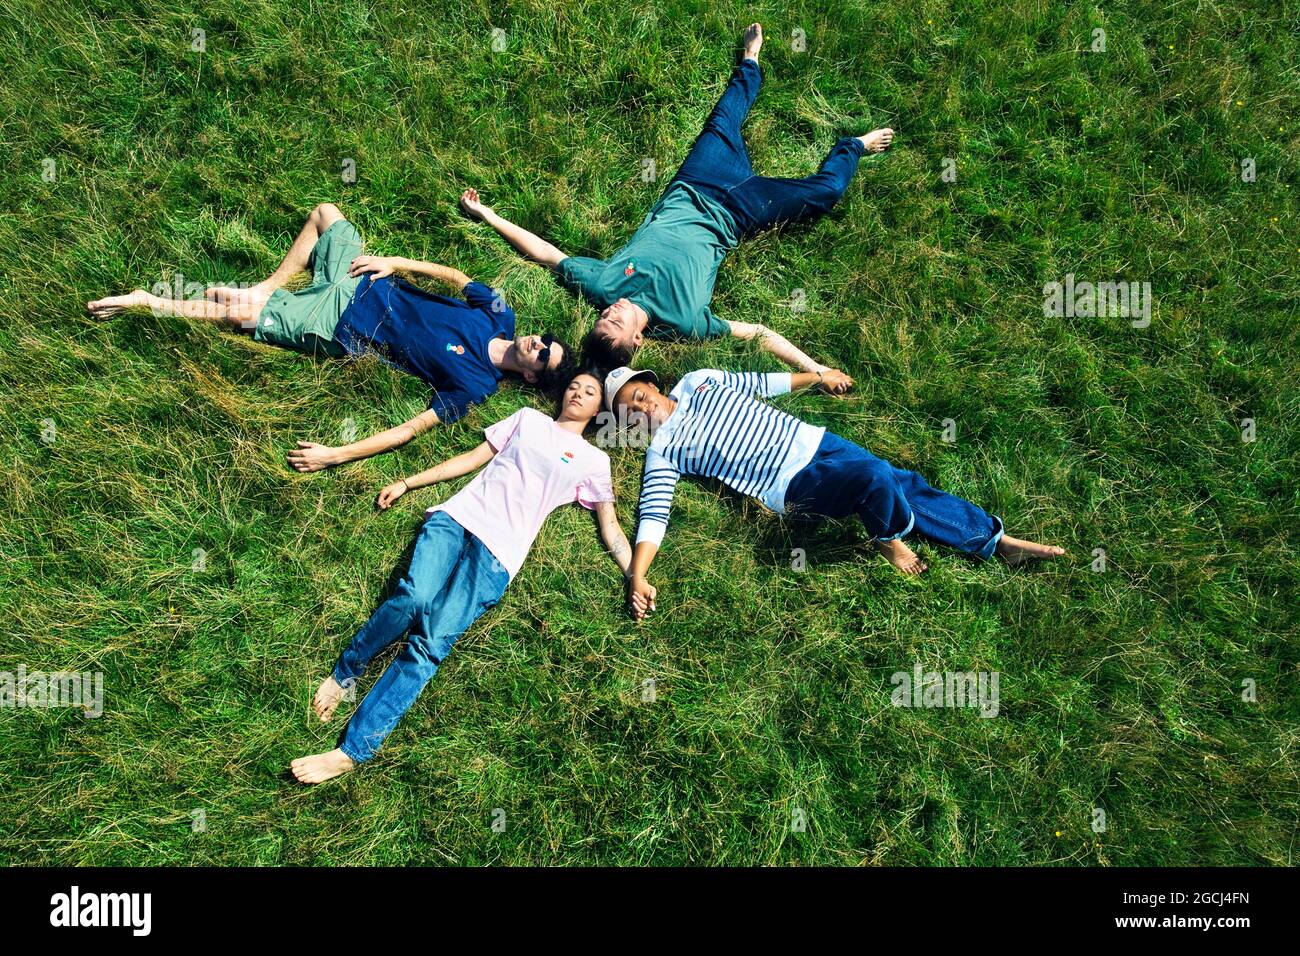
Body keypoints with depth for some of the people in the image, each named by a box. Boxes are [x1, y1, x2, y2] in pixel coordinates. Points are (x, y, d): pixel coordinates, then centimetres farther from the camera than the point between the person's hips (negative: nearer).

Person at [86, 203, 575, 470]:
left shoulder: (474, 384, -25)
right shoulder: (500, 315, -10)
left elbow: (412, 428, -28)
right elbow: (458, 278, 5)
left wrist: (335, 456, -31)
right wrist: (395, 262, -3)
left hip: (344, 331, -6)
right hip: (365, 287, 6)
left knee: (235, 315, -9)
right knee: (325, 212, 13)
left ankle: (147, 301, 17)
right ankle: (265, 288, 20)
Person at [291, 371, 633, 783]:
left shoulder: (593, 460, 18)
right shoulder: (528, 418, 24)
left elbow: (610, 522, 14)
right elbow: (473, 458, 24)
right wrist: (407, 483, 19)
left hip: (498, 551, -2)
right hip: (458, 515, 2)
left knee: (433, 639, -21)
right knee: (413, 598, -27)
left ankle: (352, 750, -20)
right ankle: (344, 673, -3)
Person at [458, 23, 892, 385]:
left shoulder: (600, 285, -29)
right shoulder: (683, 322, -36)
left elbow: (545, 251, -20)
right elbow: (759, 333, -32)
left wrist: (487, 215, -16)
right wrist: (816, 370, -39)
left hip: (685, 197, 4)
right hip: (726, 217, -3)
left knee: (723, 123, 21)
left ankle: (750, 60, 53)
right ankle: (855, 145, 34)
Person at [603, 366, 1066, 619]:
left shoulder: (697, 380, 11)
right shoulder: (663, 452, -2)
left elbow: (758, 384, 23)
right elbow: (653, 515, -11)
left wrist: (815, 374, 25)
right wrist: (637, 576, -25)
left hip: (808, 440, 5)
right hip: (790, 486, -5)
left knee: (906, 485, 0)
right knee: (875, 478, -28)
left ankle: (997, 540, 13)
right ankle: (888, 541, 3)